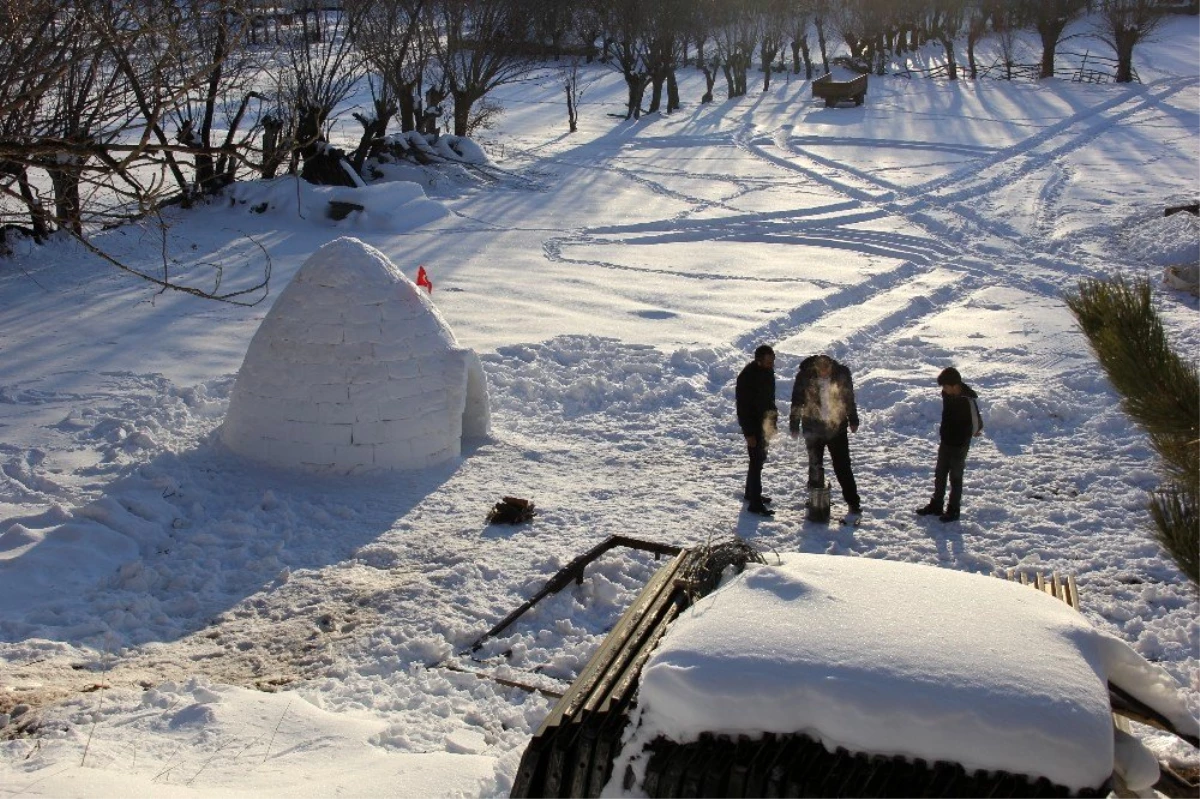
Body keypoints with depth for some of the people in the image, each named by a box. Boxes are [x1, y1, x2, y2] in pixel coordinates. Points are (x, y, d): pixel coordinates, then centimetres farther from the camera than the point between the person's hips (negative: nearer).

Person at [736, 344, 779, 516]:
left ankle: (752, 493, 34)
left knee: (760, 458, 18)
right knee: (756, 460, -8)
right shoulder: (747, 377, -24)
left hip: (763, 422, 9)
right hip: (752, 424, -9)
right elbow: (742, 407, -23)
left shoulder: (768, 372, 1)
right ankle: (755, 503, -5)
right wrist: (749, 433, -23)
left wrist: (773, 420, 15)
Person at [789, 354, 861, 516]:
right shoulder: (805, 377, -14)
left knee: (843, 467, 2)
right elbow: (797, 402, -2)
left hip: (837, 428, 0)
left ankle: (853, 501, 9)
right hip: (813, 429, 0)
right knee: (815, 466, 8)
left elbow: (849, 398, 6)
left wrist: (853, 420, 13)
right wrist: (794, 425, 1)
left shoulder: (842, 374, -10)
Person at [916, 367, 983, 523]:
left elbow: (977, 423, -17)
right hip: (945, 442, 7)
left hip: (960, 445, -7)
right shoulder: (947, 394, -3)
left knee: (955, 477, 4)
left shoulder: (968, 399, -24)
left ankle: (953, 510, 16)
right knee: (939, 474, 16)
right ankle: (936, 505, 29)